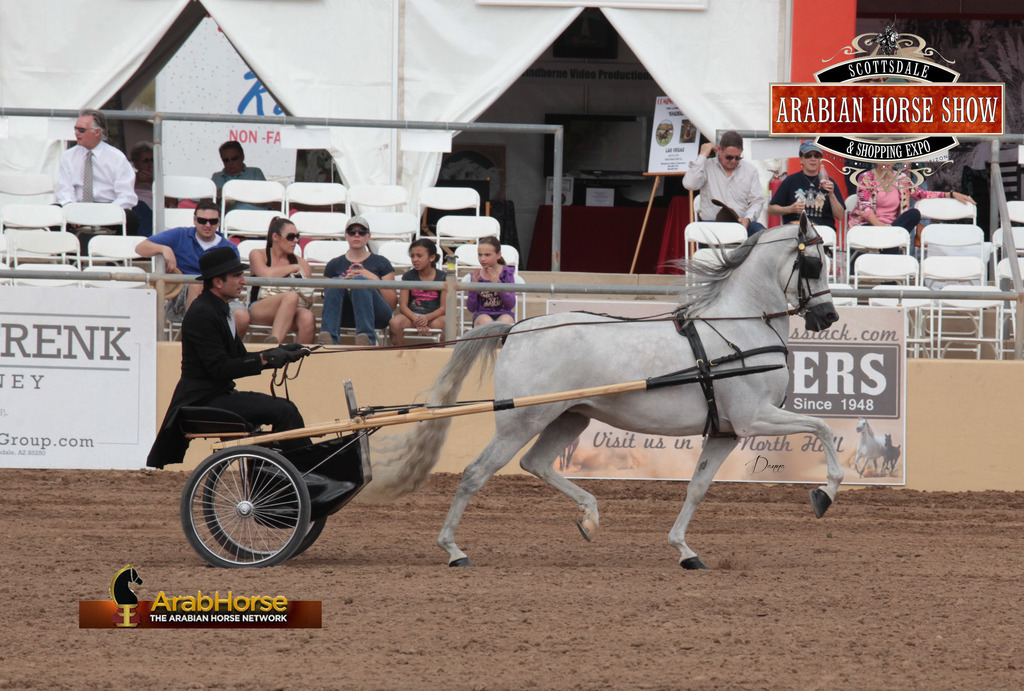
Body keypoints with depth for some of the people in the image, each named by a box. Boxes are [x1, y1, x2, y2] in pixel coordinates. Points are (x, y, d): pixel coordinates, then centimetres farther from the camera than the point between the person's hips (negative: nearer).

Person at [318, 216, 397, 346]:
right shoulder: (334, 265, 22)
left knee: (359, 280, -29)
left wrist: (374, 279, -4)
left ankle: (366, 337, -51)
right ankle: (328, 337, -49)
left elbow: (392, 303, 9)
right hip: (346, 315, 1)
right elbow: (326, 297, 14)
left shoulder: (381, 263, 18)